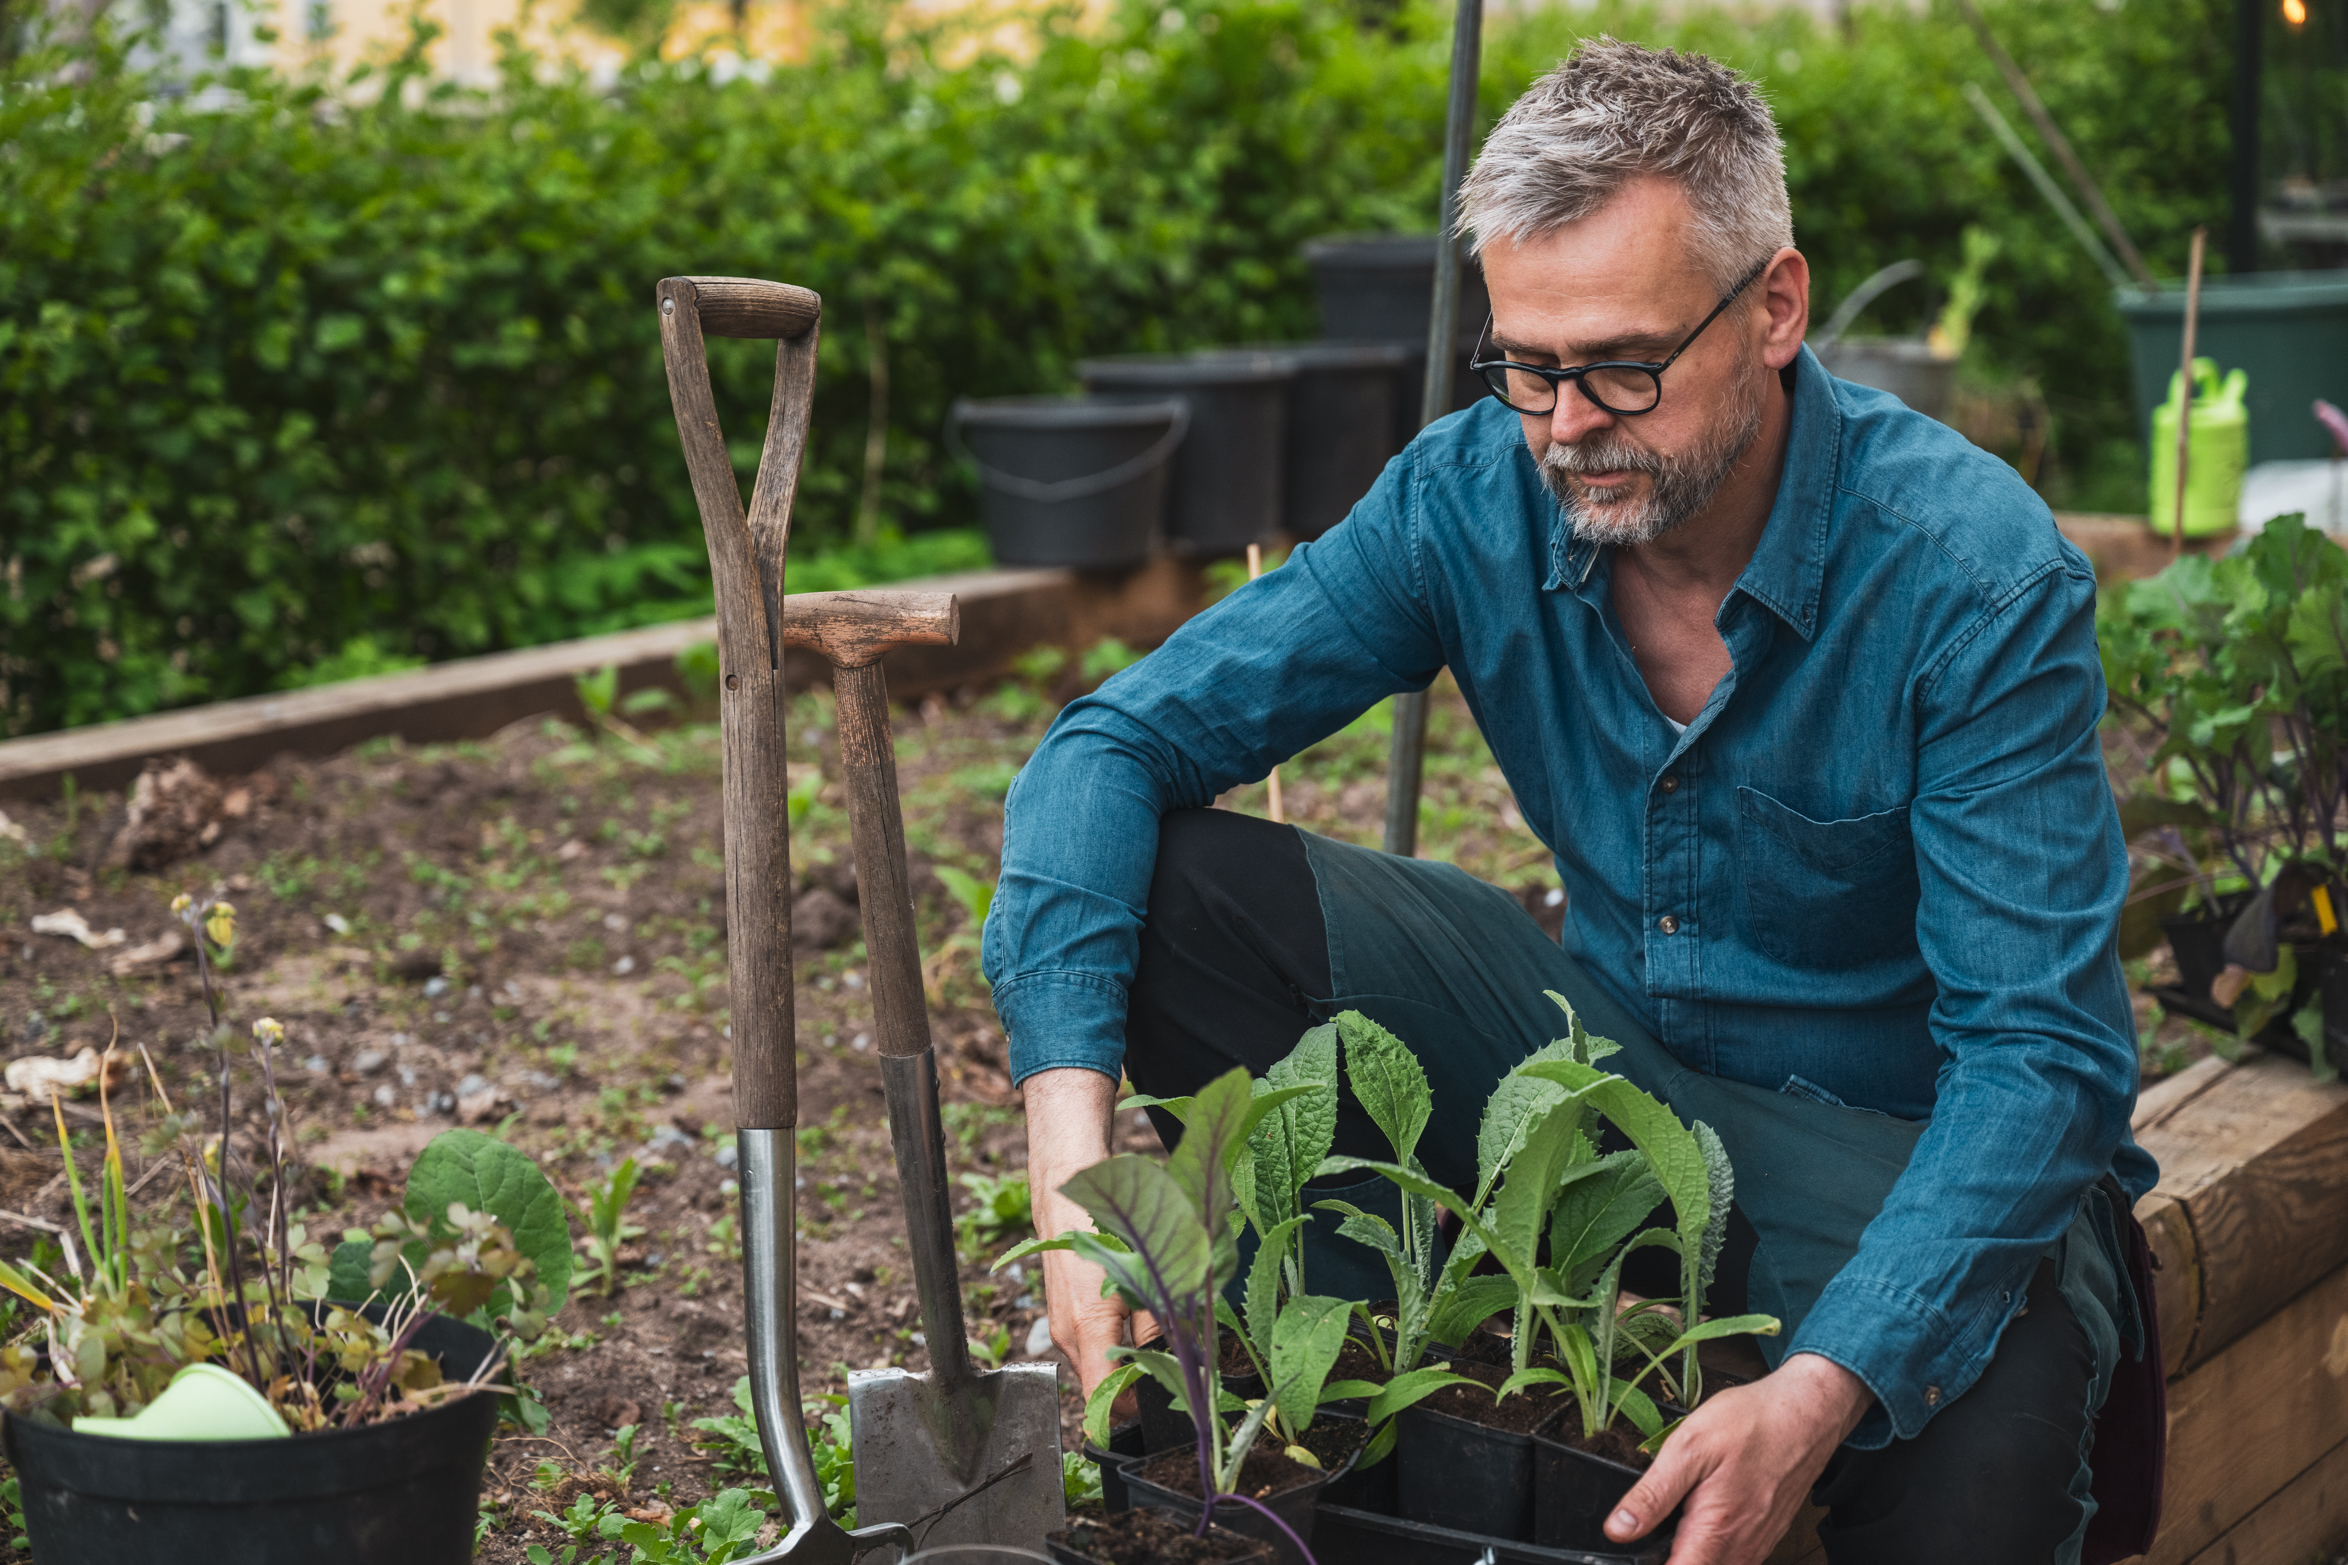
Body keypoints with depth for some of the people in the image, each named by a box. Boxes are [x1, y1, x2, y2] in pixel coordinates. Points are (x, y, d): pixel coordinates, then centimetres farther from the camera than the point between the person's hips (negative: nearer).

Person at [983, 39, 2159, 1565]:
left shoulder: (1979, 574, -24)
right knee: (1177, 892, -15)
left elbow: (2040, 1052, -27)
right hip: (1610, 1045, 4)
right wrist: (1072, 1140, -30)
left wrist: (1820, 1393, -43)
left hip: (1917, 1145, -4)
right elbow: (1116, 745, -13)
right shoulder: (1475, 495, -13)